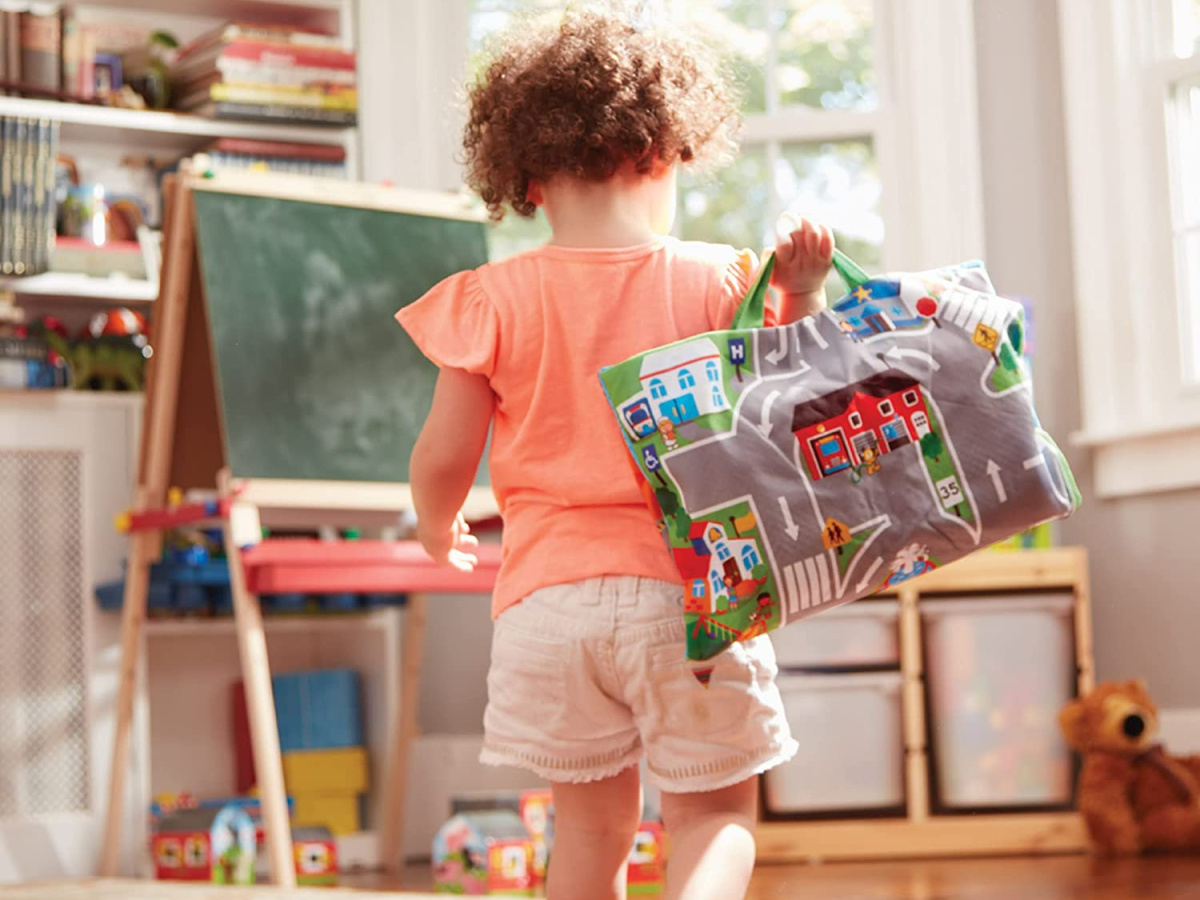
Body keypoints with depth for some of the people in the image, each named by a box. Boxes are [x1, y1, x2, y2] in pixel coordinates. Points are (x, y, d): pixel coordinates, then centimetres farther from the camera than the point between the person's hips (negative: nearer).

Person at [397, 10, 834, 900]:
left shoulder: (493, 300, -1)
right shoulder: (718, 282, -2)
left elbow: (442, 460, 1)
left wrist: (439, 530, 21)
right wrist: (801, 299, 1)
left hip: (550, 592, 1)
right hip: (687, 587, -1)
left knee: (593, 821, 16)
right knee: (717, 810, 9)